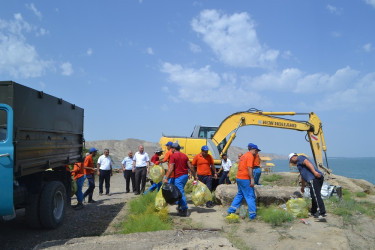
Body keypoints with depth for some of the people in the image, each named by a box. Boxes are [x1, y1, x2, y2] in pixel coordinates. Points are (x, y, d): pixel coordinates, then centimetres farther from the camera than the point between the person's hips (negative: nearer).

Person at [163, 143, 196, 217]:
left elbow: (171, 169, -16)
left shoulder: (173, 156, -8)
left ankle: (185, 210, -4)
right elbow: (191, 167, 7)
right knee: (180, 191, 23)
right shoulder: (184, 155, 11)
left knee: (181, 193, -4)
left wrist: (166, 179, -15)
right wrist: (195, 176, 13)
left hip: (178, 177, -7)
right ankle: (180, 206, 30)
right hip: (185, 175, 7)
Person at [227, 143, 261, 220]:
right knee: (250, 196, -2)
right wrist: (252, 179, -19)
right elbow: (249, 168, -20)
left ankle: (231, 210, 22)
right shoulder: (250, 156, -10)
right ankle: (252, 215, -1)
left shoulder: (243, 156, 16)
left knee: (240, 194, 20)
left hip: (239, 178, 9)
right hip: (245, 179, -9)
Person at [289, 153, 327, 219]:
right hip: (319, 179, 10)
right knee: (314, 196, 19)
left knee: (316, 196, -13)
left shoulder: (299, 158, 5)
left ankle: (322, 213, -17)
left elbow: (308, 163, -15)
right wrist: (303, 187, 53)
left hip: (314, 179, -10)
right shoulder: (300, 163, 34)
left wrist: (314, 172, -27)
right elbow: (303, 176, 44)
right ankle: (313, 211, 30)